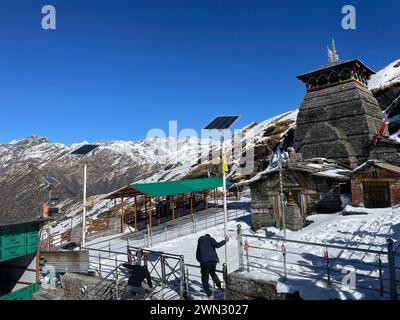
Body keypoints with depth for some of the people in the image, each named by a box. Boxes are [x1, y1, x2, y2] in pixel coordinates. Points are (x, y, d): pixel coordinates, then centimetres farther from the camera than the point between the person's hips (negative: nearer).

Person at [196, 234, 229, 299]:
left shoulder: (199, 243, 27)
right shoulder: (210, 239, 18)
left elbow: (197, 257, 26)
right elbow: (217, 245, -3)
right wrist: (225, 241, 5)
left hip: (204, 262, 0)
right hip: (213, 260, 0)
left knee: (205, 279, 7)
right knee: (212, 272, 29)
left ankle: (209, 295, -8)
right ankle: (219, 285, 15)